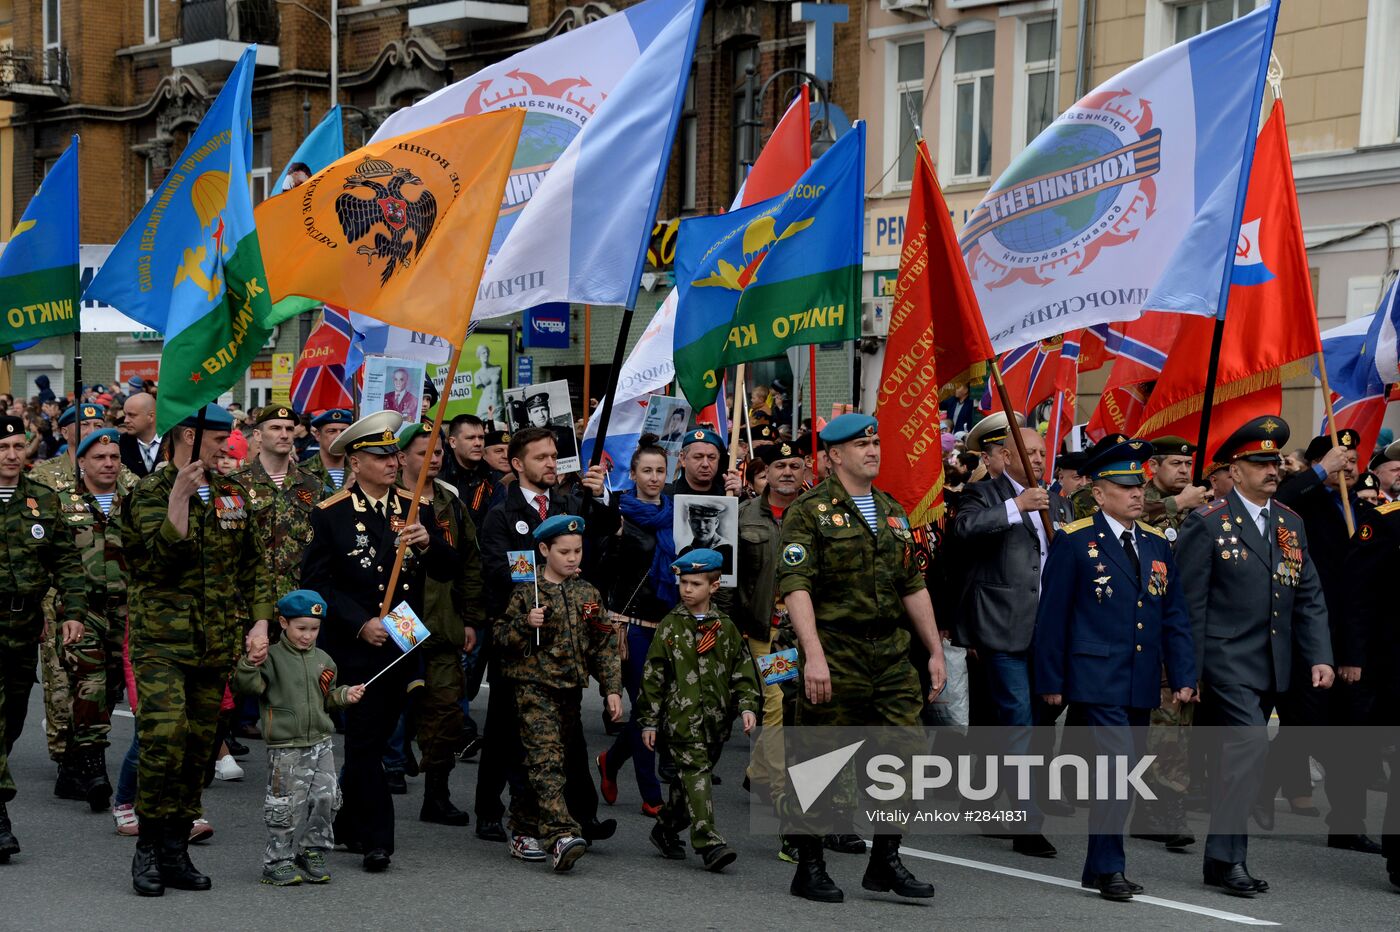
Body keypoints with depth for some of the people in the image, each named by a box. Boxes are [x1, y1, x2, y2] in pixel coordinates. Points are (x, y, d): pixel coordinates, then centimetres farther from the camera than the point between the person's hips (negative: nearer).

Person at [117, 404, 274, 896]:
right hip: (162, 639, -5)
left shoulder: (232, 494, 13)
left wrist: (259, 623, 7)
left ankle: (175, 851, 16)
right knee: (164, 740, -17)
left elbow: (255, 564, 17)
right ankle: (148, 849, -4)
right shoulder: (150, 493, -4)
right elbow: (165, 555, -19)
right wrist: (180, 495, -24)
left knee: (199, 747, 7)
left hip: (216, 644, 6)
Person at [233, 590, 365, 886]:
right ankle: (278, 862, 6)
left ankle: (313, 854, 19)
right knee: (286, 806, -4)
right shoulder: (272, 657, -6)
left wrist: (344, 696, 6)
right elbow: (248, 686, -14)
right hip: (286, 748, -5)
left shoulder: (323, 660, 12)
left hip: (321, 743, 5)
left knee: (324, 800, 4)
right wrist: (250, 665, -31)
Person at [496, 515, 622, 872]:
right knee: (546, 758, -17)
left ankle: (525, 828, 22)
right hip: (534, 685, -5)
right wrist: (526, 624, -19)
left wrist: (612, 688, 7)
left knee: (547, 760, 10)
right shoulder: (527, 591, -4)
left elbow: (604, 645, 13)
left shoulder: (587, 593, 10)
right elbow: (500, 636, -1)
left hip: (571, 688, 5)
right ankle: (560, 834, -28)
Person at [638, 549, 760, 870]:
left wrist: (747, 705, -3)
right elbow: (653, 676, 3)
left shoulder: (725, 628, 9)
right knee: (695, 775, -14)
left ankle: (666, 830, 29)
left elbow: (742, 669, 12)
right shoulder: (670, 627, 2)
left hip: (715, 720, 4)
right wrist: (649, 721, 0)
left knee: (687, 782, 11)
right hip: (681, 719, -4)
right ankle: (709, 844, -19)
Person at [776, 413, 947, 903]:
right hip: (835, 652, -6)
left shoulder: (893, 513, 16)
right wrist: (814, 655, -24)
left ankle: (886, 861, 13)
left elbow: (913, 587, 20)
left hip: (891, 651, 6)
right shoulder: (809, 512, -5)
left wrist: (935, 651, 15)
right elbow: (795, 587, -14)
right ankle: (809, 868, 12)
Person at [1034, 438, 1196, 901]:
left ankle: (1099, 868, 19)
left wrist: (1183, 676, 6)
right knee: (1117, 766, -16)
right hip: (1097, 679, -6)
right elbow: (1052, 615, -4)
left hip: (1142, 684, 6)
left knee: (1125, 774, 10)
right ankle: (1109, 868, -8)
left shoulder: (1156, 544, 13)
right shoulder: (1075, 541, -4)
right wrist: (1051, 680, -6)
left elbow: (1174, 616, 15)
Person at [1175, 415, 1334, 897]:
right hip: (1227, 662, -6)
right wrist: (1189, 672, -10)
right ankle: (1229, 857, -13)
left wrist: (1319, 656, 2)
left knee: (1235, 761, 11)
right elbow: (1189, 603, -7)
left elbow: (1309, 596, 14)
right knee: (1250, 747, -18)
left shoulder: (1291, 523, 13)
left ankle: (1220, 861, 18)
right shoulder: (1207, 524, -6)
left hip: (1272, 669, 6)